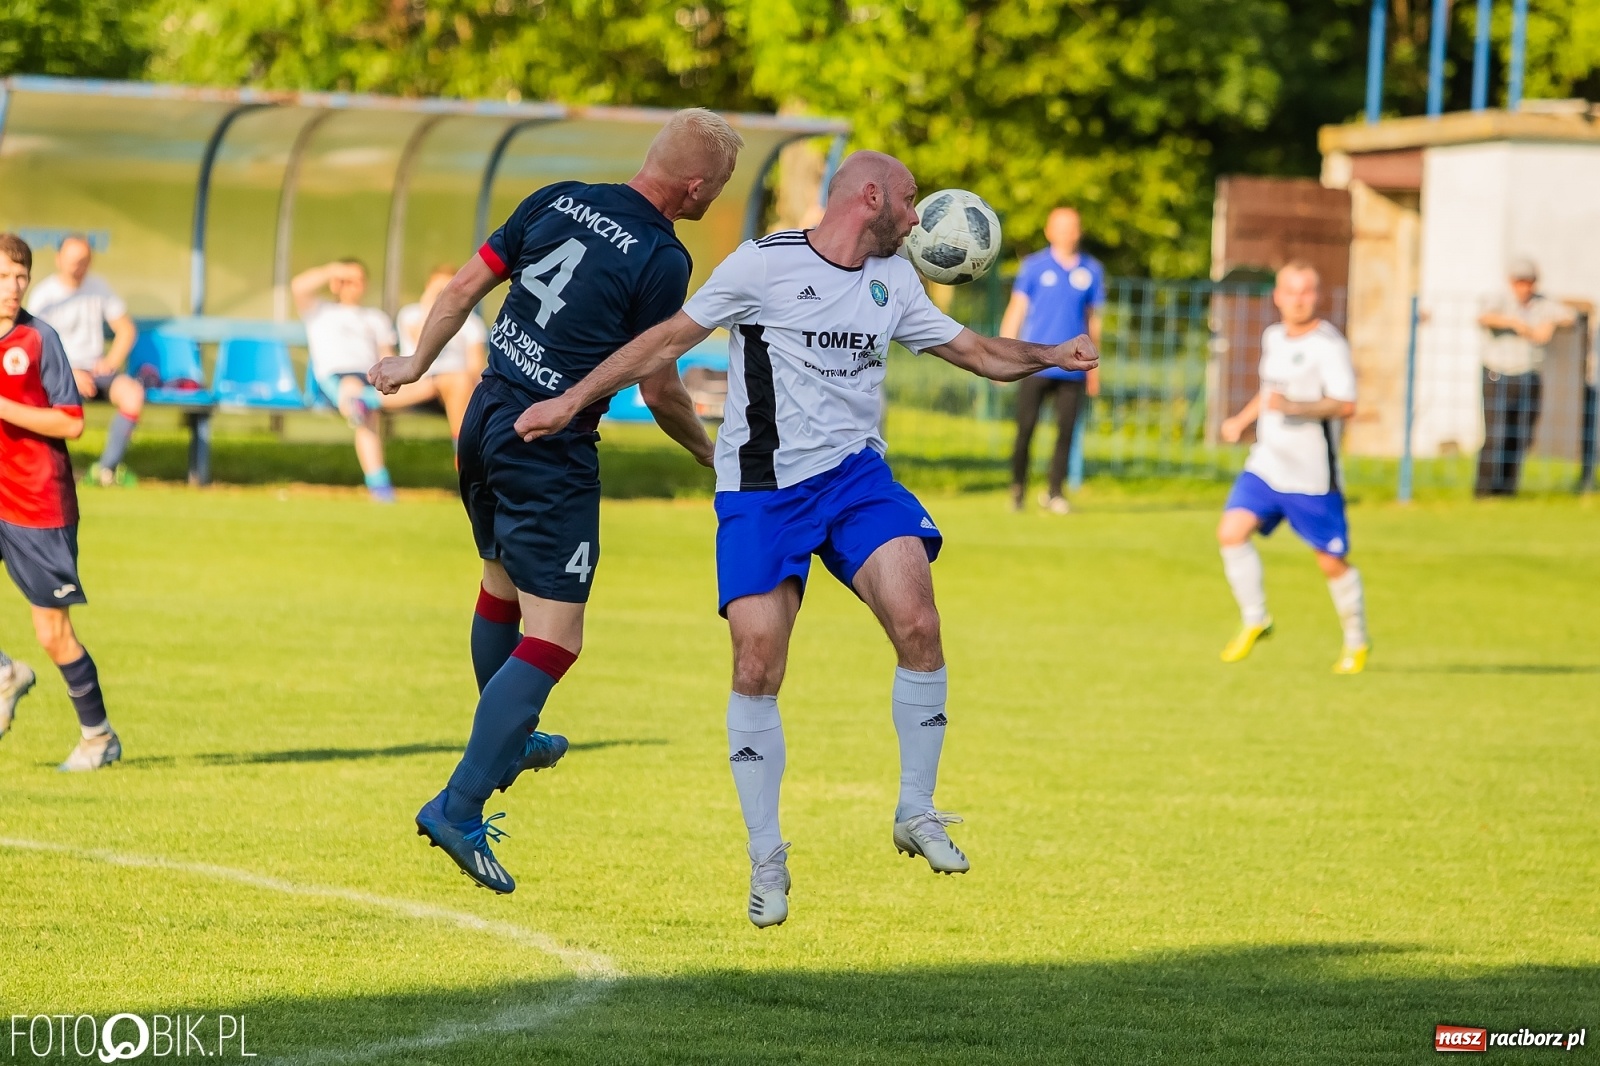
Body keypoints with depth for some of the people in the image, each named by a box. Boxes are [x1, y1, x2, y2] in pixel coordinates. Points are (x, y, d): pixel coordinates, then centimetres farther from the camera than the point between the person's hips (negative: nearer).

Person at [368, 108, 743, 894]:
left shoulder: (558, 202, 4)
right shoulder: (662, 260, -14)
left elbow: (467, 284, 9)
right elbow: (658, 391, -8)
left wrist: (415, 364, 21)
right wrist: (709, 454, 10)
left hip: (486, 421, 8)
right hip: (550, 454, -8)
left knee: (503, 586, 29)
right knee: (551, 639, -6)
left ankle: (506, 742, 50)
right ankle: (460, 808, -16)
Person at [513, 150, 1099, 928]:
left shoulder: (894, 281, 12)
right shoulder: (765, 265, -6)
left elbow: (976, 353, 20)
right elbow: (671, 339, -1)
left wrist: (1050, 356, 3)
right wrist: (573, 400, -3)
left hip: (855, 473, 4)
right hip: (760, 489, -4)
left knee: (917, 625, -18)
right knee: (757, 667, -10)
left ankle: (916, 815, -3)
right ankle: (766, 857, 5)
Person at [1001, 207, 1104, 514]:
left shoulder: (1091, 270, 9)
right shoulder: (1034, 266, 2)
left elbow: (1092, 319, 16)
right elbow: (1016, 310, 4)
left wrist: (1093, 365, 16)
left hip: (1072, 368, 2)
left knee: (1066, 431, -3)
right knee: (1025, 429, -2)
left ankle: (1054, 493, 6)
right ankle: (1017, 486, 15)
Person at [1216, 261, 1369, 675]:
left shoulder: (1328, 345, -13)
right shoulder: (1273, 337, 11)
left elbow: (1345, 405, -23)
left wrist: (1295, 407, -34)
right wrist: (1242, 421, 22)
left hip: (1313, 477, -6)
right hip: (1266, 466, 6)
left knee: (1332, 562, 2)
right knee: (1231, 532, -13)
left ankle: (1356, 642, 24)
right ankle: (1255, 621, 4)